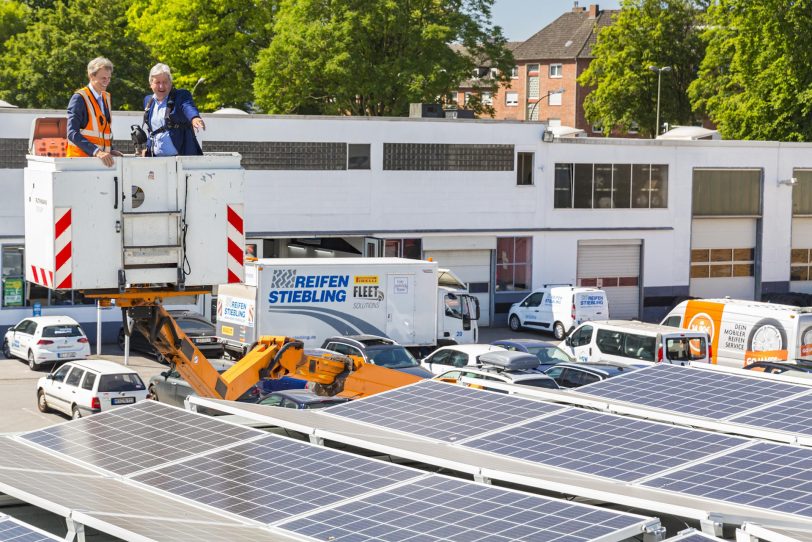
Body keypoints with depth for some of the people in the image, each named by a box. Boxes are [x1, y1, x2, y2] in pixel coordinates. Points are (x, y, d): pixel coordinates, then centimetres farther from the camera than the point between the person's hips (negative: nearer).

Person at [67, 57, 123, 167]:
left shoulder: (106, 97, 17)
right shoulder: (79, 98, -6)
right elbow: (72, 133, -16)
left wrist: (110, 150, 8)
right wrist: (96, 152, -25)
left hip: (102, 158, 6)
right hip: (81, 158, -6)